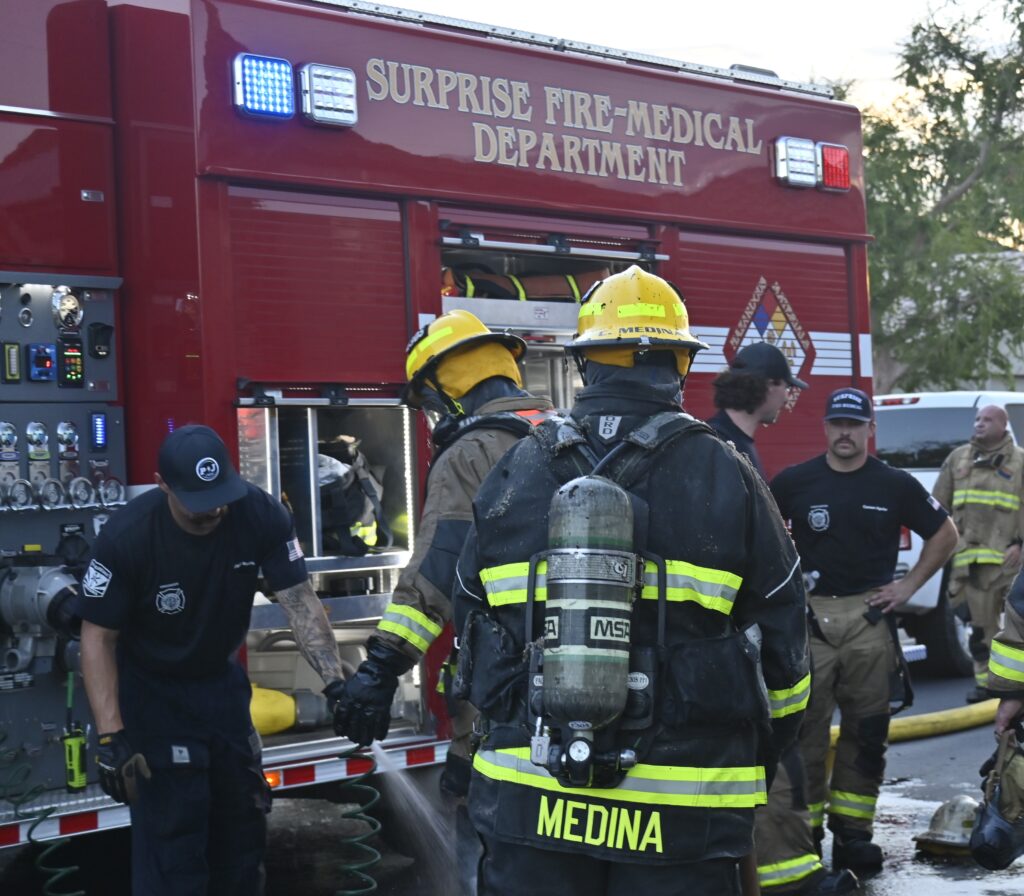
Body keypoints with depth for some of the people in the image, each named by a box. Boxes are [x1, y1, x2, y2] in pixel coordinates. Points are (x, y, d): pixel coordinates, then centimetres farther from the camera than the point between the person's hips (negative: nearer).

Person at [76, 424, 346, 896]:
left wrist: (336, 680, -32)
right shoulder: (127, 536, -28)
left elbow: (300, 601, -18)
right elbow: (98, 638, -21)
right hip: (154, 693, -4)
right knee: (171, 838, -6)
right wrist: (112, 737, -29)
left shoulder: (261, 515, -21)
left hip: (223, 681, 4)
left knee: (243, 818, 16)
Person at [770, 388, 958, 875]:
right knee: (805, 729, 0)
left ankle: (852, 831, 16)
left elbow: (944, 534, 13)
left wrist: (909, 586, 6)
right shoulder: (793, 482, 1)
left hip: (868, 618, 1)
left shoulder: (895, 485, 4)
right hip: (808, 618, -1)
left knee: (866, 732, 6)